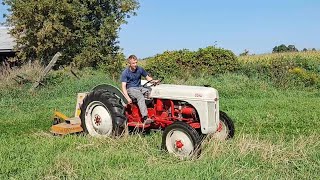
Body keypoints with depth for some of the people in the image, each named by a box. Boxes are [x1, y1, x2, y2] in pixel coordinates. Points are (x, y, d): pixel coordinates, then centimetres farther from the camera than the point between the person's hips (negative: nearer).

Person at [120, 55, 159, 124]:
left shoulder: (140, 69, 3)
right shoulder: (125, 73, -10)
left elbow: (148, 77, 16)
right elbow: (123, 86, -15)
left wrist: (153, 81, -8)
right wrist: (128, 98, -28)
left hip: (140, 87, 5)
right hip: (130, 89, -5)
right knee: (140, 96, -37)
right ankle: (145, 118, -47)